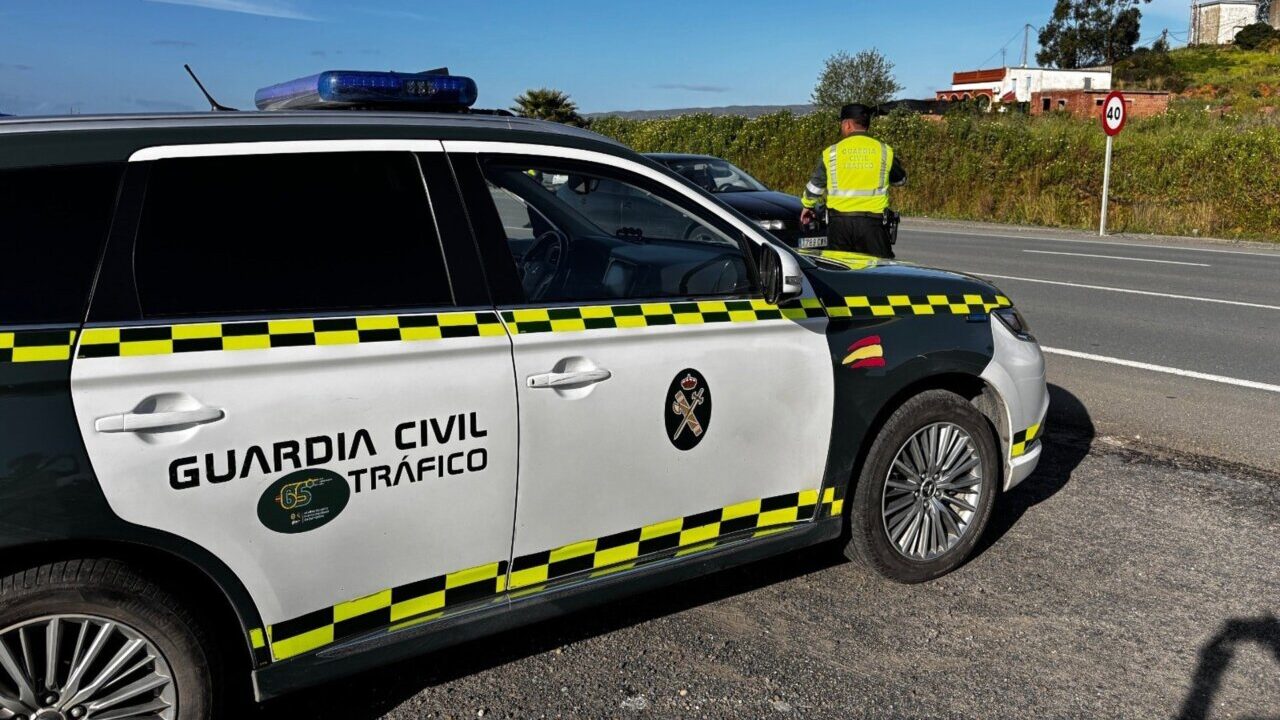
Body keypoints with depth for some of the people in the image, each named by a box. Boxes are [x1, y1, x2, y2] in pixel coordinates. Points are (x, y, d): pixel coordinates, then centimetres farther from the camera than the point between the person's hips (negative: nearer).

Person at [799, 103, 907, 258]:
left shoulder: (831, 153, 1)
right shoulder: (885, 151, 3)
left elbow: (815, 185, 6)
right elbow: (901, 180, 18)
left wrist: (807, 206, 24)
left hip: (839, 221, 1)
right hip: (872, 221, -1)